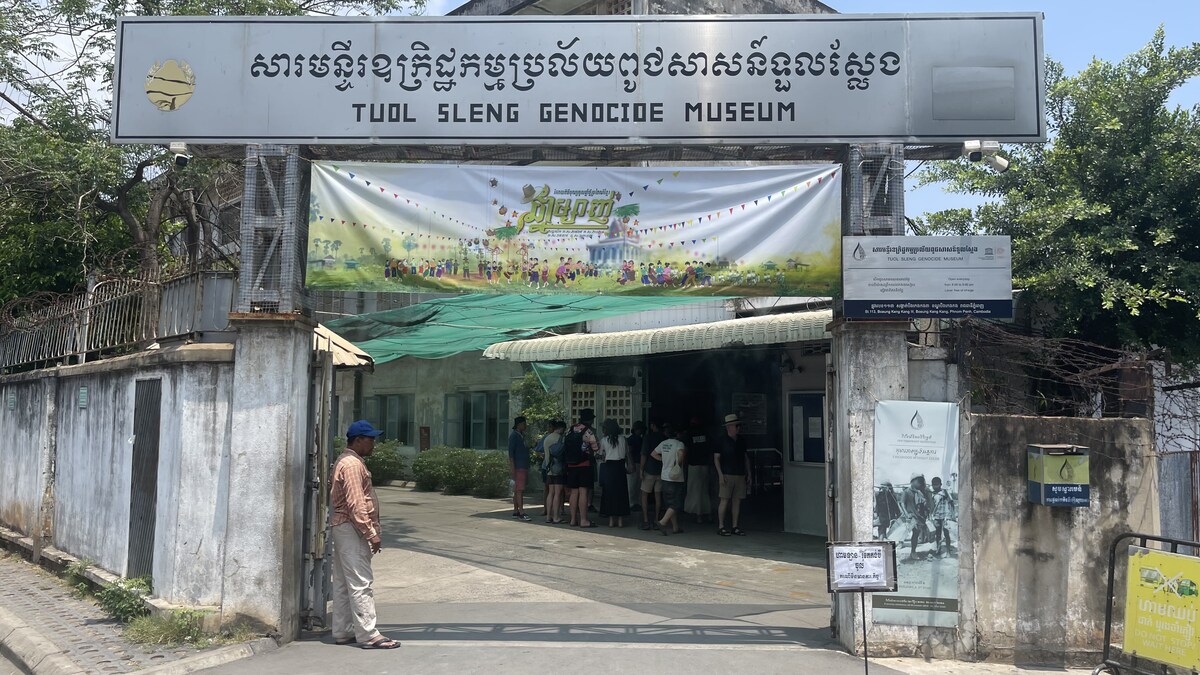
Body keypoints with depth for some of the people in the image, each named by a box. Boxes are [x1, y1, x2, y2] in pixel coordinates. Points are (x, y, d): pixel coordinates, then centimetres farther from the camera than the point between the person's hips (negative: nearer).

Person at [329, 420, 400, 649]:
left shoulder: (345, 461, 18)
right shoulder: (352, 464, -15)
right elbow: (356, 504, -22)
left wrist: (370, 531, 20)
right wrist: (372, 534, -21)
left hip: (342, 528, 11)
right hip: (352, 529, -11)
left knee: (343, 583, 12)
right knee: (361, 583, -10)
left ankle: (343, 632, 17)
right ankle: (368, 635, -9)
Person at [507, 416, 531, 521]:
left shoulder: (522, 435, 19)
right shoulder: (513, 435, -9)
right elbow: (511, 452, -14)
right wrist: (512, 468, -20)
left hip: (524, 467, 9)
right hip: (518, 467, -9)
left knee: (517, 490, 9)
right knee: (519, 490, -12)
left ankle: (515, 511, 12)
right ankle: (521, 513, -16)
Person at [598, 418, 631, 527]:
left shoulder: (604, 440, -3)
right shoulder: (622, 439, 1)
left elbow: (601, 454, 3)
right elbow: (627, 454, 5)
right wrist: (627, 466, 14)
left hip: (608, 467, -1)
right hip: (620, 467, 1)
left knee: (609, 493, 6)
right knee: (621, 493, 8)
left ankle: (611, 519, 6)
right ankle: (620, 520, 8)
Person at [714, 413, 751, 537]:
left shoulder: (741, 442, 15)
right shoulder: (722, 441, -2)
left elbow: (746, 458, 20)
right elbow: (716, 458, -3)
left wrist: (748, 474, 14)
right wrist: (720, 474, -11)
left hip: (740, 475, 5)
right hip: (727, 475, -5)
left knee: (737, 501, 5)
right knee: (725, 500, -7)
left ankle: (735, 527, 11)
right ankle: (721, 526, -1)